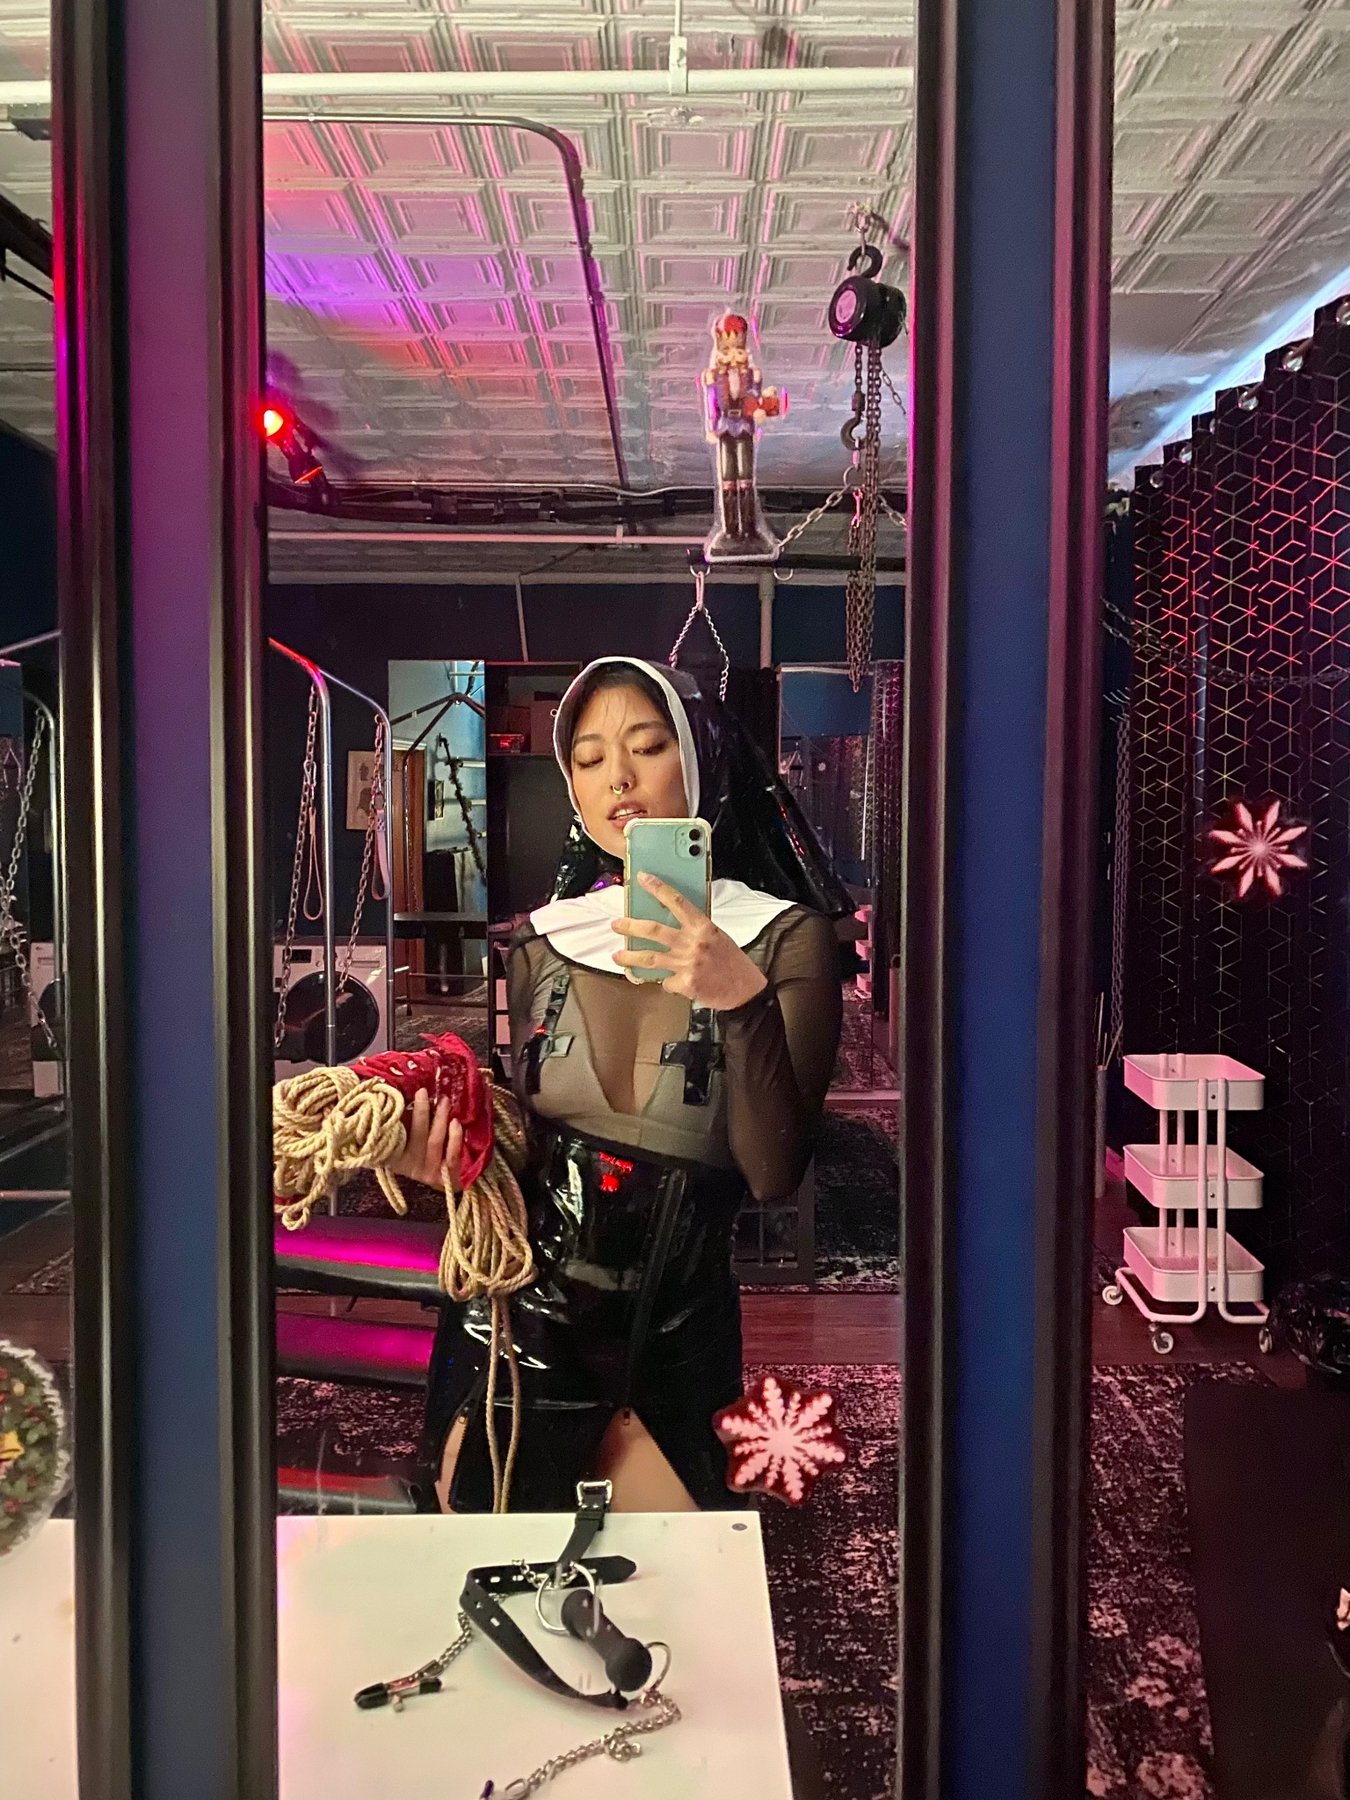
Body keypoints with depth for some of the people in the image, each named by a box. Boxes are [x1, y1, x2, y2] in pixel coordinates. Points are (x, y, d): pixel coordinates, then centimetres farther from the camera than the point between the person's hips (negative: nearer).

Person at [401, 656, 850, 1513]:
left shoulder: (783, 937, -7)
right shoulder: (543, 944, 2)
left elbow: (774, 1174, -15)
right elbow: (525, 1140, 11)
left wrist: (743, 1000, -27)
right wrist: (459, 1160, -10)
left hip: (674, 1342, -2)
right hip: (520, 1315, 3)